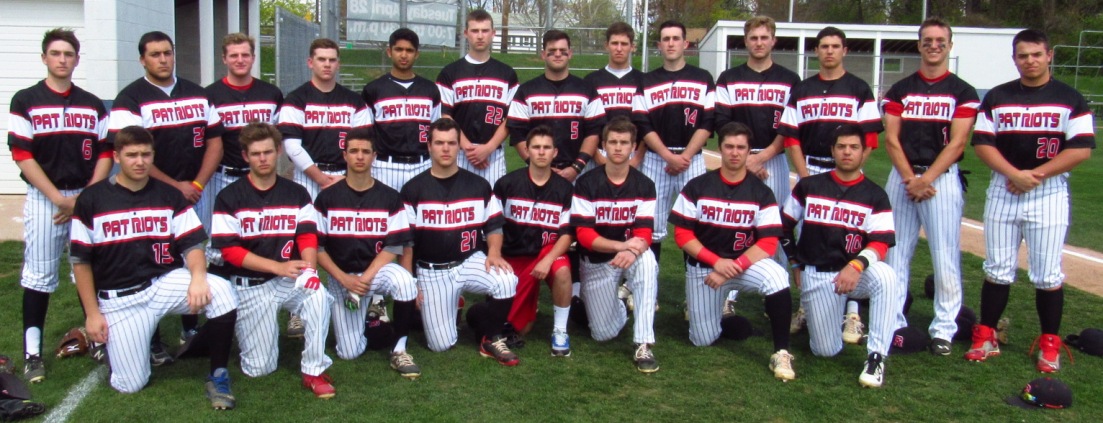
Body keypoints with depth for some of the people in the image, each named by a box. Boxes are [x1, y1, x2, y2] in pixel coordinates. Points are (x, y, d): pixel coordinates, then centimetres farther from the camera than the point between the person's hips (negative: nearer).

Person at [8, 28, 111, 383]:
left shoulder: (93, 105, 8)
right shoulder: (25, 101, 0)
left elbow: (105, 154, 6)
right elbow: (22, 156, -6)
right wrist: (58, 198, -14)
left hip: (88, 197, 2)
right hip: (43, 198, -2)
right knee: (38, 275, 0)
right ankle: (32, 352, 5)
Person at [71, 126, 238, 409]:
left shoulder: (170, 196, 3)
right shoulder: (92, 200, -2)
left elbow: (192, 245, -2)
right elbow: (81, 261, 2)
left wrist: (198, 277, -24)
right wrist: (92, 313, -2)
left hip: (167, 282, 1)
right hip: (119, 298, -1)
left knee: (222, 291, -29)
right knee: (130, 385, -6)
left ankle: (218, 375, -12)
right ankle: (108, 340, 29)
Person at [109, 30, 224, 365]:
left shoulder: (198, 95, 11)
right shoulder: (131, 99, -5)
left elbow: (215, 142, 9)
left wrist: (197, 184, -4)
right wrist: (175, 186, -12)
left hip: (196, 192, 5)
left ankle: (191, 329, 22)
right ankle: (152, 341, 7)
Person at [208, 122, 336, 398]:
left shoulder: (297, 194, 5)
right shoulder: (229, 198, -3)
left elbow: (308, 237, -3)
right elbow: (230, 251, -10)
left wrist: (309, 270, -24)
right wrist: (278, 267, -21)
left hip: (291, 281, 2)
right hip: (250, 285, -1)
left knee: (318, 295, -34)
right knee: (259, 368, -3)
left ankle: (313, 371, -18)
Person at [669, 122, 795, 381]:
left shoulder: (761, 193, -5)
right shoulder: (697, 187, -6)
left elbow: (768, 243, -10)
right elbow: (682, 235, -6)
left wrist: (732, 269, -21)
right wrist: (716, 262, -19)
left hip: (745, 262, 0)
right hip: (703, 266, 1)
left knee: (778, 278, -33)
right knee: (703, 340, 0)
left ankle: (781, 353, -19)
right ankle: (709, 304, 35)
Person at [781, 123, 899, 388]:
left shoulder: (875, 196, 0)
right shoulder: (808, 186, 3)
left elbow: (880, 243, -12)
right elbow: (784, 227, 14)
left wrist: (856, 265, -31)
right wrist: (796, 263, 9)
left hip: (855, 273, -1)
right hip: (816, 276, 1)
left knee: (886, 276, -37)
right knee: (826, 351, -5)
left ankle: (876, 357, -28)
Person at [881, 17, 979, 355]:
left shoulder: (963, 92, 3)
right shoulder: (900, 90, 9)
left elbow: (957, 143, -6)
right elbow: (891, 139, 3)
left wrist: (926, 179, -15)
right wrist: (909, 178, -10)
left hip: (942, 177, -2)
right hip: (902, 176, 2)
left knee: (945, 255, -3)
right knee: (895, 253, 4)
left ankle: (944, 328, 6)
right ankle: (893, 322, 12)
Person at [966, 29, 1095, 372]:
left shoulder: (1070, 99, 1)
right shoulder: (996, 97, 7)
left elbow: (1081, 149, -7)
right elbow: (982, 143, 1)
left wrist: (1034, 175, -15)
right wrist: (1014, 174, -14)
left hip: (1049, 193, -2)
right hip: (1003, 191, 2)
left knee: (1048, 275, 1)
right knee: (997, 269, 6)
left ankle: (1050, 343, 13)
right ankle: (986, 337, 15)